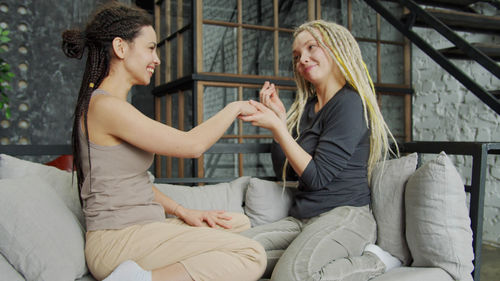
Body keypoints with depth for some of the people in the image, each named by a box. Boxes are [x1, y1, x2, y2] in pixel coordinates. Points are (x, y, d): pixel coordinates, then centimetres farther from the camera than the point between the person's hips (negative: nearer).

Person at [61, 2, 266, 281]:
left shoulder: (118, 106, 15)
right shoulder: (105, 106, -16)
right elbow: (191, 144, -18)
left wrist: (181, 211, 4)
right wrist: (234, 108, -2)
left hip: (139, 229, 10)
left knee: (240, 223, 15)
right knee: (253, 256, -16)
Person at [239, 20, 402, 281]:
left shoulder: (350, 103, -10)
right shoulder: (305, 107, 15)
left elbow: (317, 177, -14)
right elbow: (285, 171, 11)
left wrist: (276, 126, -15)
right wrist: (279, 118, 4)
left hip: (345, 215, -7)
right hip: (301, 218, 7)